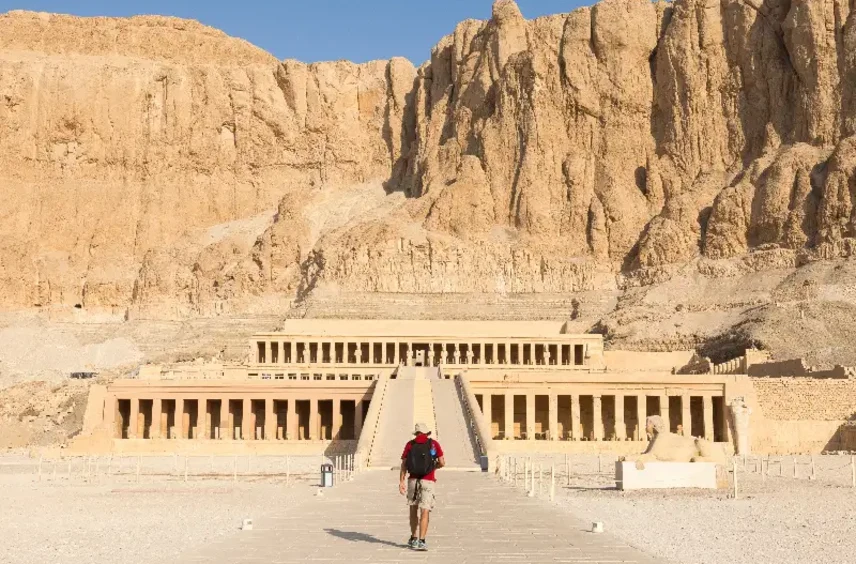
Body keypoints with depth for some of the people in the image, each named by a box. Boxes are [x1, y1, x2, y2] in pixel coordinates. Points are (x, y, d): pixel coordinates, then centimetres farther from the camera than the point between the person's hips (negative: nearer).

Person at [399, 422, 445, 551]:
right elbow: (442, 463, -3)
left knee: (414, 510, 19)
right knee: (424, 513, -2)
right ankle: (421, 542, -10)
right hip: (428, 481, -2)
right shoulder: (434, 444, 0)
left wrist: (401, 482, -4)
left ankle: (413, 539, 28)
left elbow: (403, 465, -2)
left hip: (413, 480, 2)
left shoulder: (410, 444, 4)